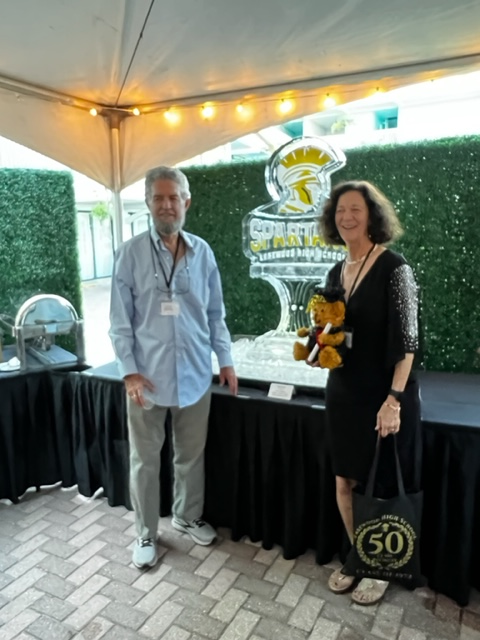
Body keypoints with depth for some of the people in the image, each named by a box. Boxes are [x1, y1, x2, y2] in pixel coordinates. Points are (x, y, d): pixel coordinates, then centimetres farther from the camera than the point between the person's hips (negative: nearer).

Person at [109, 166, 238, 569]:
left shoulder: (203, 252, 3)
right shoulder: (131, 253, -5)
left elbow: (216, 313, 8)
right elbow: (120, 319, -5)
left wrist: (225, 359, 5)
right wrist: (129, 370, -11)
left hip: (195, 374, 3)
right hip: (148, 376, -2)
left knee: (191, 454, 17)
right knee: (145, 460, 11)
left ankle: (189, 517, 40)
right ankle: (146, 534, 31)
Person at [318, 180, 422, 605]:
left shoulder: (393, 268, -13)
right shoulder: (336, 273, 7)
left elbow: (406, 340, -16)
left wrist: (393, 399, -20)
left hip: (383, 396, -6)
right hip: (344, 392, 7)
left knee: (381, 487, 10)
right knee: (345, 481, 15)